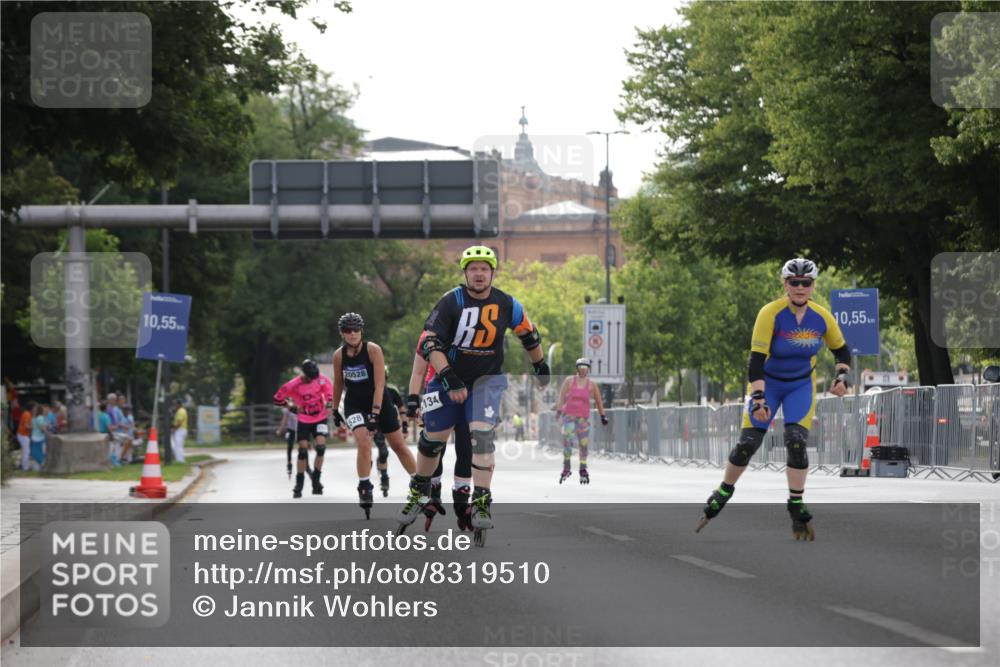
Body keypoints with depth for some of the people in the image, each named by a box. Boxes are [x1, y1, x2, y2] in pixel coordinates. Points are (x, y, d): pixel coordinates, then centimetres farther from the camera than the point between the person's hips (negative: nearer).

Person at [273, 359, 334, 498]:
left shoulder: (322, 380, -15)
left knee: (320, 447, -15)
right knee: (303, 449, -5)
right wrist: (292, 407, -10)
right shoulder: (293, 385, -21)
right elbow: (278, 399, -8)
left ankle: (316, 480, -1)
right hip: (304, 421, -1)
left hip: (320, 418, 1)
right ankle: (299, 485, 6)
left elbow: (329, 392, 6)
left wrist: (329, 405, -6)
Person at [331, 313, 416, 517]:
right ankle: (364, 490, -16)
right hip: (354, 404, 1)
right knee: (363, 443, -23)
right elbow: (338, 384, 9)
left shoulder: (373, 350, -18)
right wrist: (335, 410, 15)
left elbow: (379, 384, -23)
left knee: (399, 446, 8)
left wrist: (375, 413, -30)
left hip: (379, 401, -1)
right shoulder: (339, 356, -8)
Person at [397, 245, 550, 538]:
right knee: (433, 438, 7)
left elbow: (528, 334, 11)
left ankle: (482, 503, -17)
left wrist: (540, 367, 22)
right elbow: (429, 343, -20)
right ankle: (419, 492, 31)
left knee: (482, 435, -19)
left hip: (486, 379, 0)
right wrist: (450, 380, -30)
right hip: (448, 376, 0)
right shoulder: (451, 302, -17)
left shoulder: (507, 305, -7)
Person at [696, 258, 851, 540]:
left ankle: (796, 507, -5)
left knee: (797, 442, -16)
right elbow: (756, 360, -26)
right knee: (748, 443, -8)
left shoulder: (822, 318, -13)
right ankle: (723, 492, 16)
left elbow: (842, 351, 5)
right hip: (768, 382, -2)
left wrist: (842, 376, -13)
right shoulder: (771, 314, -24)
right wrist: (758, 399, -35)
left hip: (801, 385, 2)